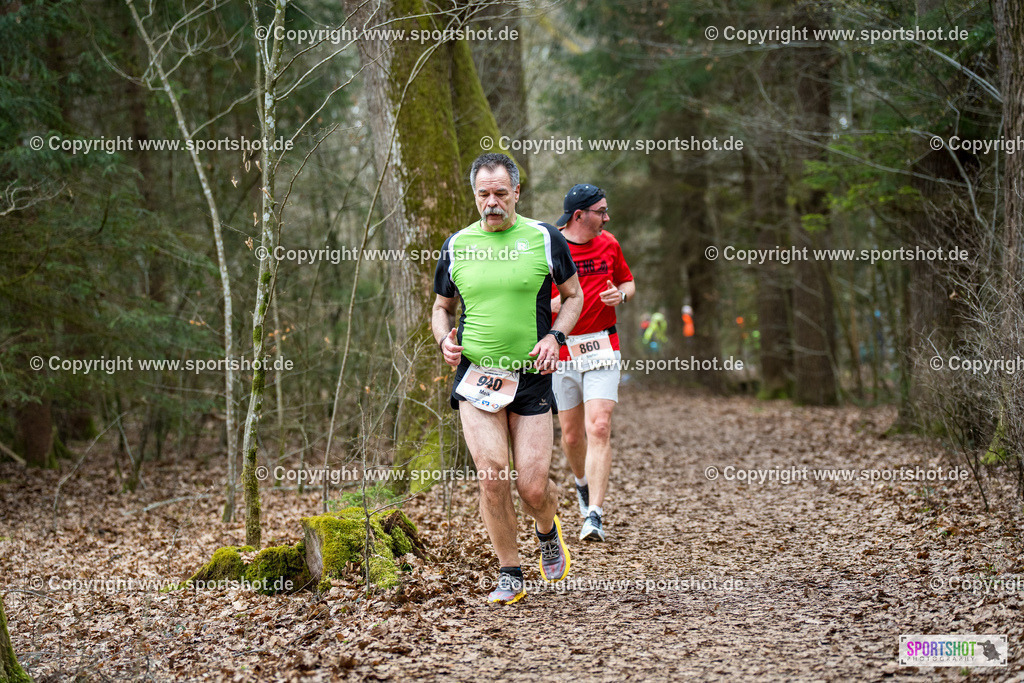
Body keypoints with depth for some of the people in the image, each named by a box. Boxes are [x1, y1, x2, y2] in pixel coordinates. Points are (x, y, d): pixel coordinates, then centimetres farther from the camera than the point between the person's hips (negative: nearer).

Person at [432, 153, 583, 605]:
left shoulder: (544, 238, 1)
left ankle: (548, 533, 33)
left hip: (531, 377, -1)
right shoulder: (457, 245, 6)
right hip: (475, 376, 1)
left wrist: (555, 337, -6)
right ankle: (509, 574, 7)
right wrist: (445, 338, -3)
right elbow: (442, 306, 18)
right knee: (492, 477, -10)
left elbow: (573, 295, 11)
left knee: (533, 488, -3)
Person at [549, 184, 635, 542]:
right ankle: (583, 483, 42)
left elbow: (628, 282, 20)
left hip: (602, 349, 1)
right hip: (561, 351, -1)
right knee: (572, 435, 8)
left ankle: (594, 517, -16)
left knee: (599, 428, -15)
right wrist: (556, 303, -22)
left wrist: (620, 294, -4)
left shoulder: (608, 243, 6)